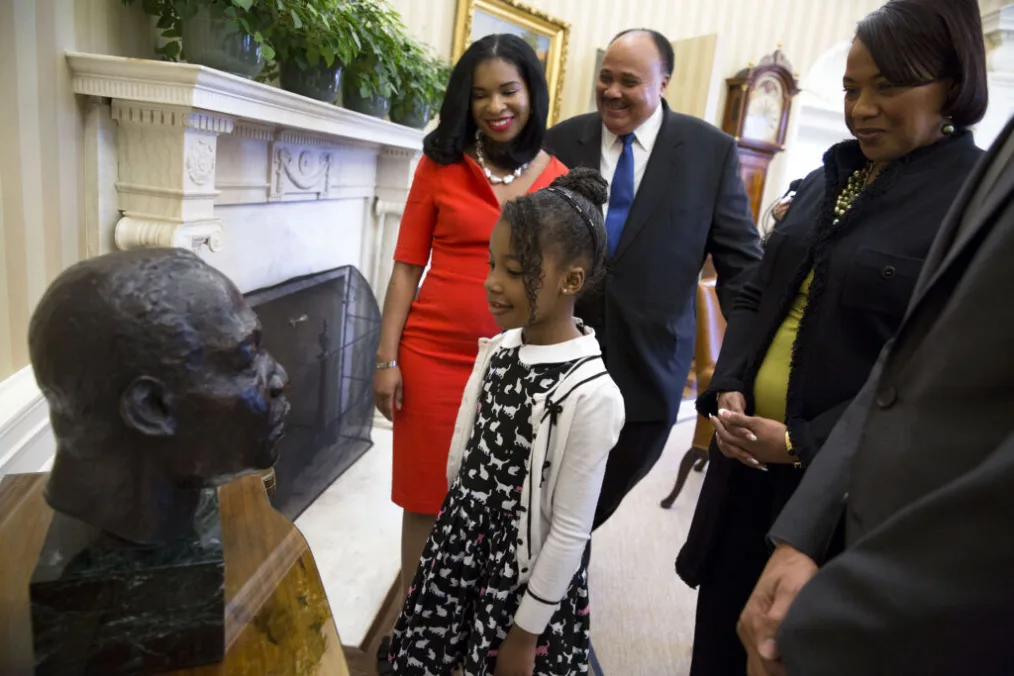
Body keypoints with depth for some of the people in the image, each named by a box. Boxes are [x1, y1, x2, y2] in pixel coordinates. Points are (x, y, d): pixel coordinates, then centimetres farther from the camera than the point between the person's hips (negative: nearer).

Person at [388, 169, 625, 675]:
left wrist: (527, 631, -9)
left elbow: (570, 532, -17)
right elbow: (464, 460, 5)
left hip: (526, 578, -6)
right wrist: (454, 531, 13)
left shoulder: (590, 395, -25)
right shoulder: (497, 349, -6)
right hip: (460, 548, 6)